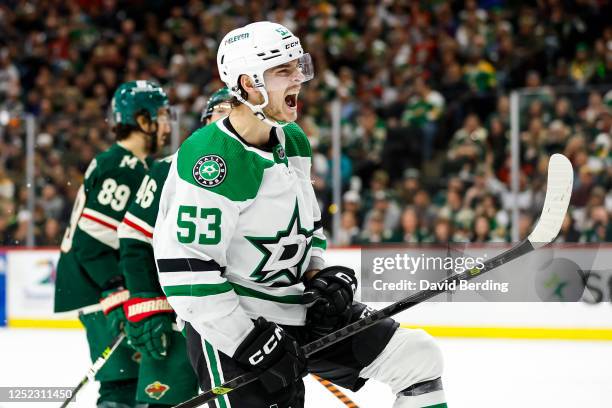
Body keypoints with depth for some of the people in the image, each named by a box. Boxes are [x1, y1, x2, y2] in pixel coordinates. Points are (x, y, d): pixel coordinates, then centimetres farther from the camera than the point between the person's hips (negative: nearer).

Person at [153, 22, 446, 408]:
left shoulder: (294, 142, 8)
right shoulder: (212, 158, -21)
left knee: (419, 357, 3)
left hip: (300, 309, 9)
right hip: (228, 325, -8)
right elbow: (184, 272, -25)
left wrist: (320, 278, 4)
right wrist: (255, 344, -24)